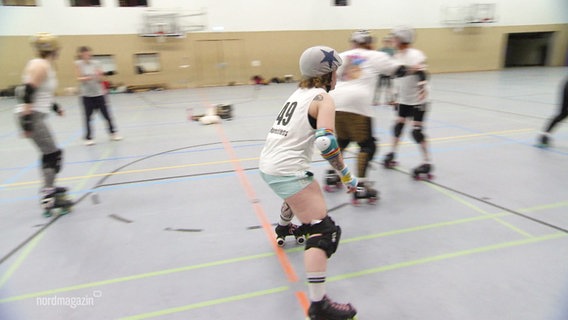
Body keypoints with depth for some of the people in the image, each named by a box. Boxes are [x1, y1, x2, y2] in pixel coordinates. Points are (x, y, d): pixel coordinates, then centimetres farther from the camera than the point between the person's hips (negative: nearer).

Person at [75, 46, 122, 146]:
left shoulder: (96, 63, 3)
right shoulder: (78, 64, -2)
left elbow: (101, 79, 4)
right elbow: (79, 78, -7)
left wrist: (99, 75, -17)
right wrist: (88, 78, -25)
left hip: (99, 93, 2)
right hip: (86, 94, -2)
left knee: (106, 114, 6)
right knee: (88, 117, 3)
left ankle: (113, 133, 19)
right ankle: (88, 138, 12)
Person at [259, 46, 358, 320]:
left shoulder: (300, 92, 14)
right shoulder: (323, 98, -9)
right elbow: (325, 142, -21)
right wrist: (346, 175, -12)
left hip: (269, 164, 10)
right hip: (286, 171, -10)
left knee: (301, 193, 40)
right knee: (324, 232, -9)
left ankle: (284, 229, 66)